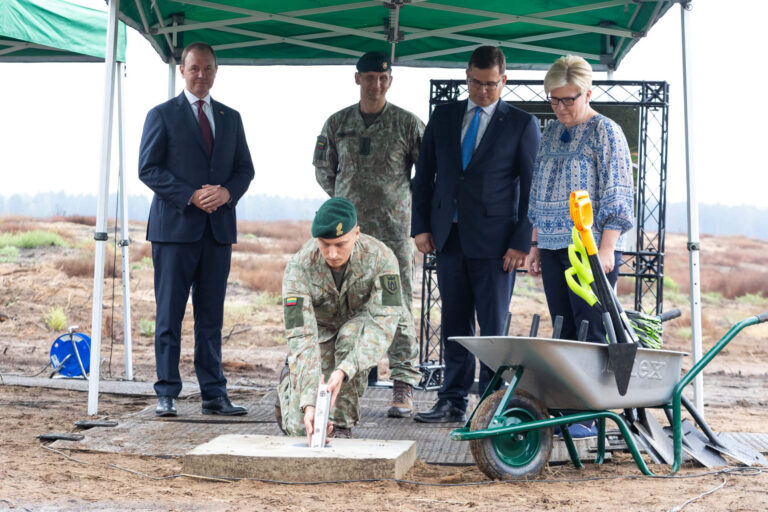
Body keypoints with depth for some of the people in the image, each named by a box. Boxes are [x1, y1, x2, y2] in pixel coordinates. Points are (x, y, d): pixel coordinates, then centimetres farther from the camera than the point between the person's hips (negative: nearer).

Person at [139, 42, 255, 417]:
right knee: (169, 313, -2)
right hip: (175, 226, -4)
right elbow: (148, 169, -4)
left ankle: (214, 394, 9)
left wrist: (227, 192, -7)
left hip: (219, 227, 4)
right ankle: (167, 394, 3)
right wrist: (191, 196, -15)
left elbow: (245, 169, 14)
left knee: (212, 315, 6)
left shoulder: (230, 118, 16)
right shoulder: (162, 115, 3)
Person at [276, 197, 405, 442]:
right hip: (321, 332, 0)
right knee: (303, 427, -12)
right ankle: (289, 382, 24)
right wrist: (309, 402, -47)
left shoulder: (380, 257, -29)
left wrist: (344, 370, -50)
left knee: (351, 335, -38)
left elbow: (384, 323, -35)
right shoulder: (299, 267, -29)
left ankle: (342, 425, -18)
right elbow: (301, 337, -35)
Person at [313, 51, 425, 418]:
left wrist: (400, 201, 9)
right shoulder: (338, 123, 8)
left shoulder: (408, 124, 0)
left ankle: (403, 388, -3)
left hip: (393, 230, -3)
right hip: (347, 231, 3)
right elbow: (323, 169, 20)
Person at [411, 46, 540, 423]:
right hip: (448, 236, 4)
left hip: (494, 240, -4)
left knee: (493, 327, -2)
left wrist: (521, 242, -8)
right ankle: (453, 402, 15)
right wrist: (421, 226, 5)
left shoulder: (522, 124, 1)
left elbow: (530, 187, -1)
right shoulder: (443, 116, 12)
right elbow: (424, 174, 14)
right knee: (454, 325, 8)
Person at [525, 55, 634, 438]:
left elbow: (617, 196, -8)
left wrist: (606, 249, -15)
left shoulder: (606, 132, -3)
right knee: (563, 332, 6)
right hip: (553, 248, 6)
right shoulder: (551, 132, 15)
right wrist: (535, 244, 15)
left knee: (591, 333, -6)